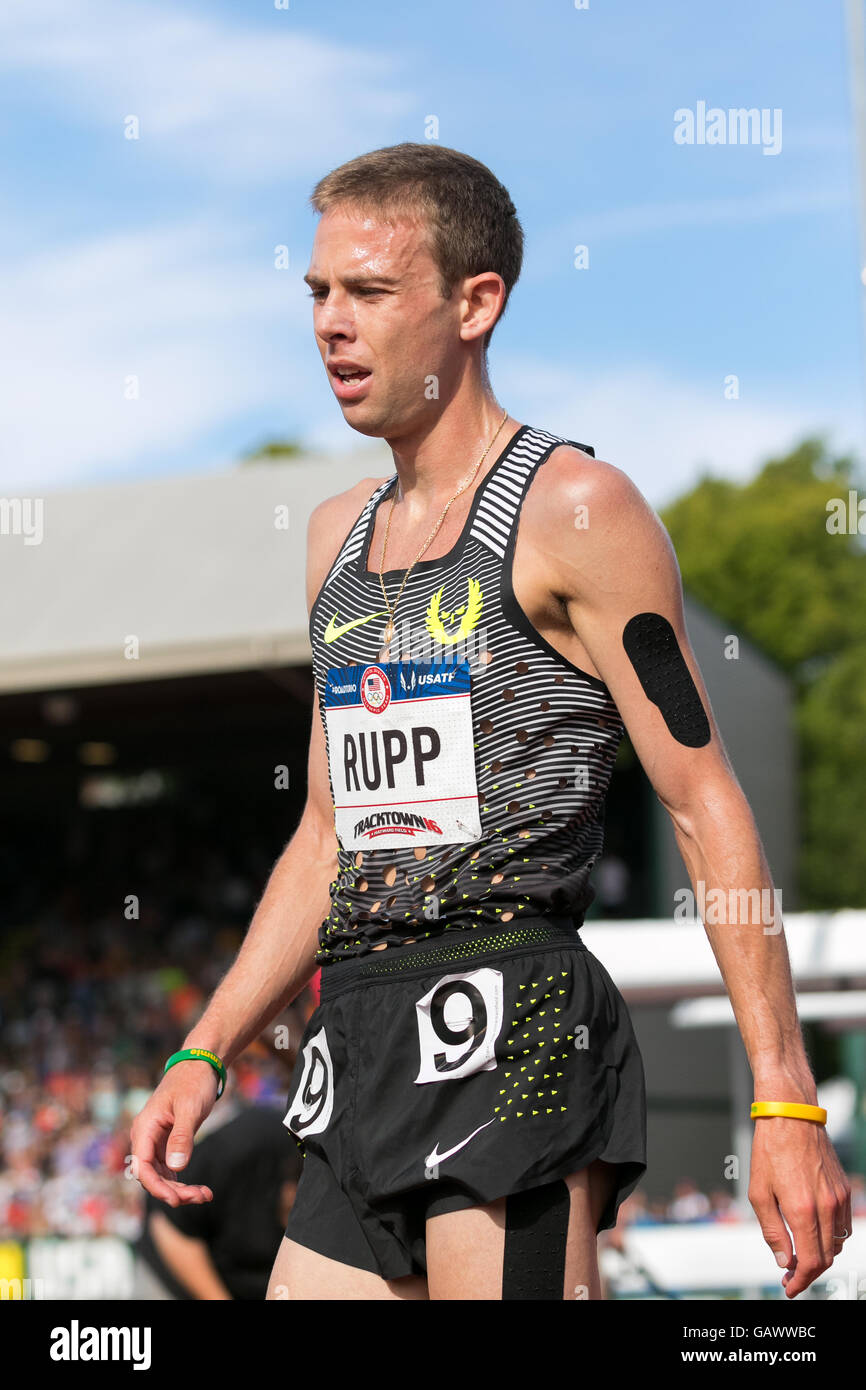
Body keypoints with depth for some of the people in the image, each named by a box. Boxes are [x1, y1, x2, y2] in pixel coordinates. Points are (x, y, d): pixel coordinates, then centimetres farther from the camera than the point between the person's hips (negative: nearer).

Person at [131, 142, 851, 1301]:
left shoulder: (573, 509, -3)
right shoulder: (339, 533, 19)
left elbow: (707, 807, -7)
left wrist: (785, 1102, -13)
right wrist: (204, 1054, 19)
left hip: (511, 1023, -7)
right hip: (359, 1045, 8)